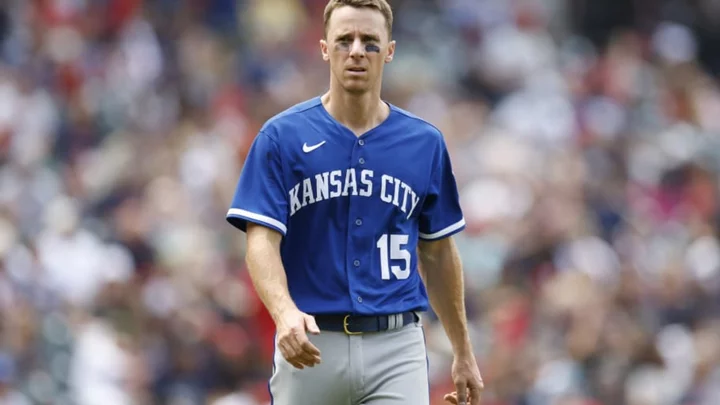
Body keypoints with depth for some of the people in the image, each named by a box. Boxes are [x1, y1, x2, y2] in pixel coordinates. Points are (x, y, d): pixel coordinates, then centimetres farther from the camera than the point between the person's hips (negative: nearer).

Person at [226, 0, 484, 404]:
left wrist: (464, 353, 17)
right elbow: (262, 240, -10)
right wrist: (285, 313, -30)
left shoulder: (425, 143, 7)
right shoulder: (282, 137, -2)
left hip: (396, 347, 1)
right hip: (310, 345, -1)